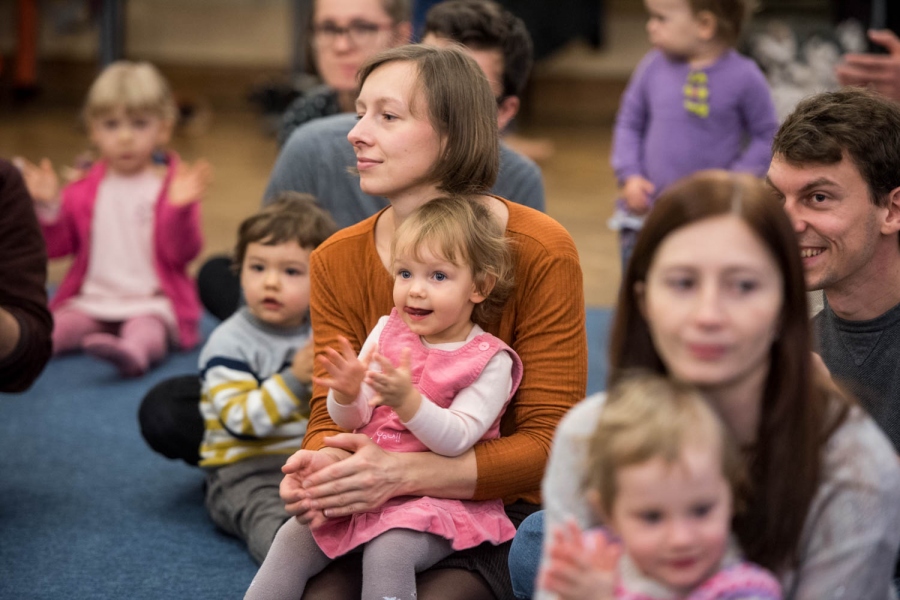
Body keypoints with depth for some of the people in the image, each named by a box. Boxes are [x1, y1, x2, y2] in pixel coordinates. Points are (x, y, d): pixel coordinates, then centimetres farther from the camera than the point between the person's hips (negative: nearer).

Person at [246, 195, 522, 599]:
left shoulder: (490, 362, -8)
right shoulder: (387, 331, 7)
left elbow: (455, 440, -19)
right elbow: (350, 421, 6)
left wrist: (406, 399, -34)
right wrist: (347, 394, -18)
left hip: (441, 500, -6)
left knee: (387, 550, -31)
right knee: (294, 536, -8)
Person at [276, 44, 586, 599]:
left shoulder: (540, 254, -12)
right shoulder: (336, 262, 0)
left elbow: (549, 441, -15)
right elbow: (331, 414, 0)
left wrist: (403, 472, -29)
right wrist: (320, 464, -27)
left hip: (491, 507, -3)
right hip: (371, 511, 3)